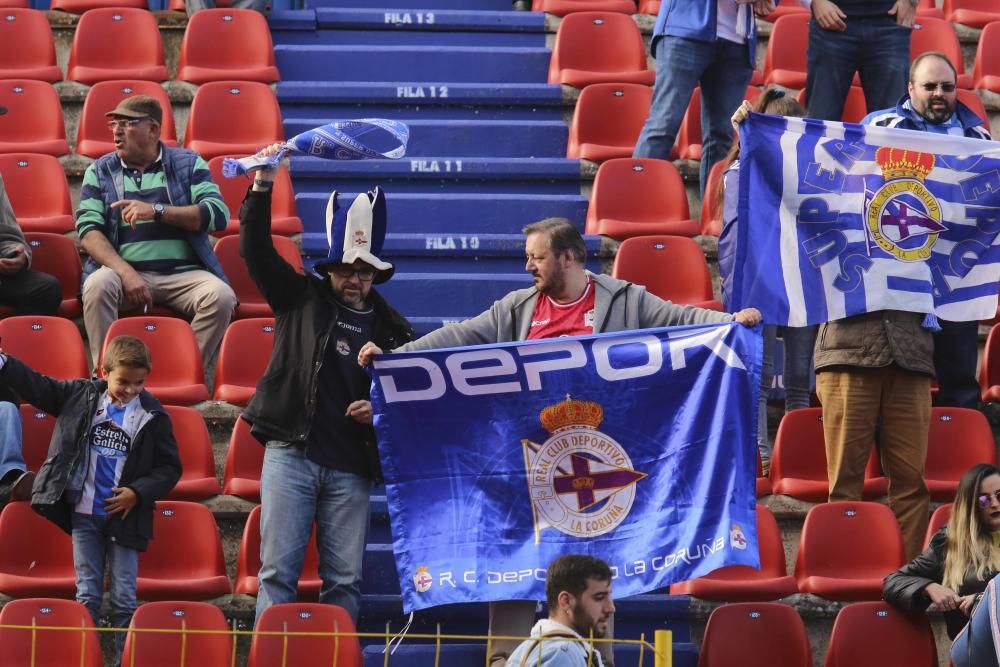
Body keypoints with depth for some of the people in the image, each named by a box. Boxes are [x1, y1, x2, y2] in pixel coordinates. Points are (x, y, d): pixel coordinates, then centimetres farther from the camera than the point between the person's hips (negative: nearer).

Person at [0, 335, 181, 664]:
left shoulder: (153, 417, -5)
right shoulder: (81, 396, 0)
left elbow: (169, 467, -1)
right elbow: (35, 386, 4)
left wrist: (138, 492, -14)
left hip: (123, 517, -2)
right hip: (83, 515, 2)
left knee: (124, 598, 3)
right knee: (87, 595, 7)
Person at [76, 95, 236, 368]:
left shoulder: (188, 164, 12)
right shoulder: (100, 171, 13)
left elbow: (218, 215, -3)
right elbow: (88, 229, 0)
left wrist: (157, 210, -12)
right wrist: (126, 273, -17)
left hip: (184, 273, 0)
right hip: (126, 271, 0)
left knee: (221, 296, -30)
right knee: (98, 285, -33)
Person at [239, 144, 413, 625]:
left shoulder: (391, 328, 10)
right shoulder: (301, 299, 7)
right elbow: (256, 250, -1)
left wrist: (381, 408, -5)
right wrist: (262, 186, -10)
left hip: (350, 467, 2)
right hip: (292, 453, -2)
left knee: (345, 580, 2)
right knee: (278, 570, -3)